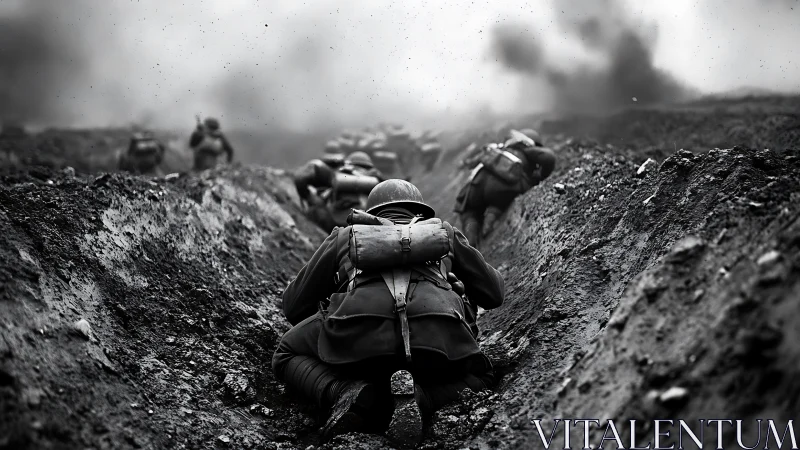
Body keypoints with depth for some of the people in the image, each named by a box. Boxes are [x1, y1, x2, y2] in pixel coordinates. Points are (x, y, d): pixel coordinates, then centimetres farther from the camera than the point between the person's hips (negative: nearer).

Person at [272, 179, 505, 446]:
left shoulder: (344, 236, 40)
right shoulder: (443, 232, 41)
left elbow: (294, 306, 43)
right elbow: (494, 293, 45)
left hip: (361, 317, 0)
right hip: (436, 329, 0)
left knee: (288, 358, 29)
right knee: (478, 377, 32)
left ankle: (348, 395, -3)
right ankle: (417, 400, -3)